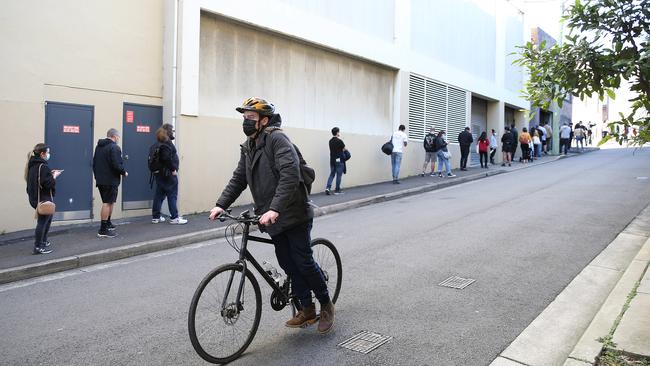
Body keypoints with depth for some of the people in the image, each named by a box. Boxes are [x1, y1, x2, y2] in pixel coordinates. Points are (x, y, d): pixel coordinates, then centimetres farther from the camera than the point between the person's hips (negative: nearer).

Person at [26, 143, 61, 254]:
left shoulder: (33, 165, 10)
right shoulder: (43, 166, -19)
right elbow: (48, 183, -24)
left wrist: (50, 174, 7)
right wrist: (54, 176, -7)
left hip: (35, 197, 10)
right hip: (43, 199, -10)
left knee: (48, 218, 23)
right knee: (42, 222, -1)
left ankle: (43, 241, 33)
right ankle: (38, 247, 5)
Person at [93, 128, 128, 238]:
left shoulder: (98, 146, 15)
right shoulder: (114, 147, -14)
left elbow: (94, 163, 20)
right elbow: (117, 165, -22)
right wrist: (124, 172, -5)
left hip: (100, 180, 9)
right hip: (111, 180, -9)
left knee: (109, 202, 21)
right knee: (107, 203, -6)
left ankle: (108, 224, 32)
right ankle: (103, 230, -5)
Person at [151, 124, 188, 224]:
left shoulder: (159, 142, 15)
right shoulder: (166, 143, -14)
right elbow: (167, 158, -24)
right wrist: (173, 169, -16)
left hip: (160, 173, 10)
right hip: (168, 173, -10)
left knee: (159, 194, 12)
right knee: (172, 195, -4)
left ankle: (155, 217, 18)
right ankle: (174, 218, -1)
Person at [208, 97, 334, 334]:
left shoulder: (277, 139, -16)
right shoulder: (248, 147, 11)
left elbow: (290, 175, -28)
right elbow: (238, 179, 13)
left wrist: (274, 209, -36)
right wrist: (221, 205, 1)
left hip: (294, 214, -8)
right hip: (272, 217, 8)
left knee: (303, 262, -2)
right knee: (288, 265, 10)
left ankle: (326, 305, 19)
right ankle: (307, 310, 24)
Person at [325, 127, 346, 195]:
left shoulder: (330, 141, 9)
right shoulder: (339, 141, -14)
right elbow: (344, 149, -2)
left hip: (332, 160, 7)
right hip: (339, 160, -6)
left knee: (332, 174, 12)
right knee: (339, 175, 3)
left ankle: (328, 187, -6)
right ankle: (337, 190, 8)